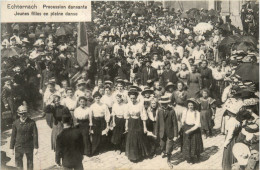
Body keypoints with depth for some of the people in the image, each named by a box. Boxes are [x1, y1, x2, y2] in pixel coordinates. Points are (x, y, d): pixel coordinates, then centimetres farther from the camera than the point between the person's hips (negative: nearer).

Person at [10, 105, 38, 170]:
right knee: (18, 165, 5)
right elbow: (13, 136, 2)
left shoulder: (32, 122, -9)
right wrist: (12, 148, 4)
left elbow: (35, 135, -7)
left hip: (29, 147, -1)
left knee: (30, 163, 12)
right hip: (18, 147, 1)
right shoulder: (16, 123, -4)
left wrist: (36, 147, -8)